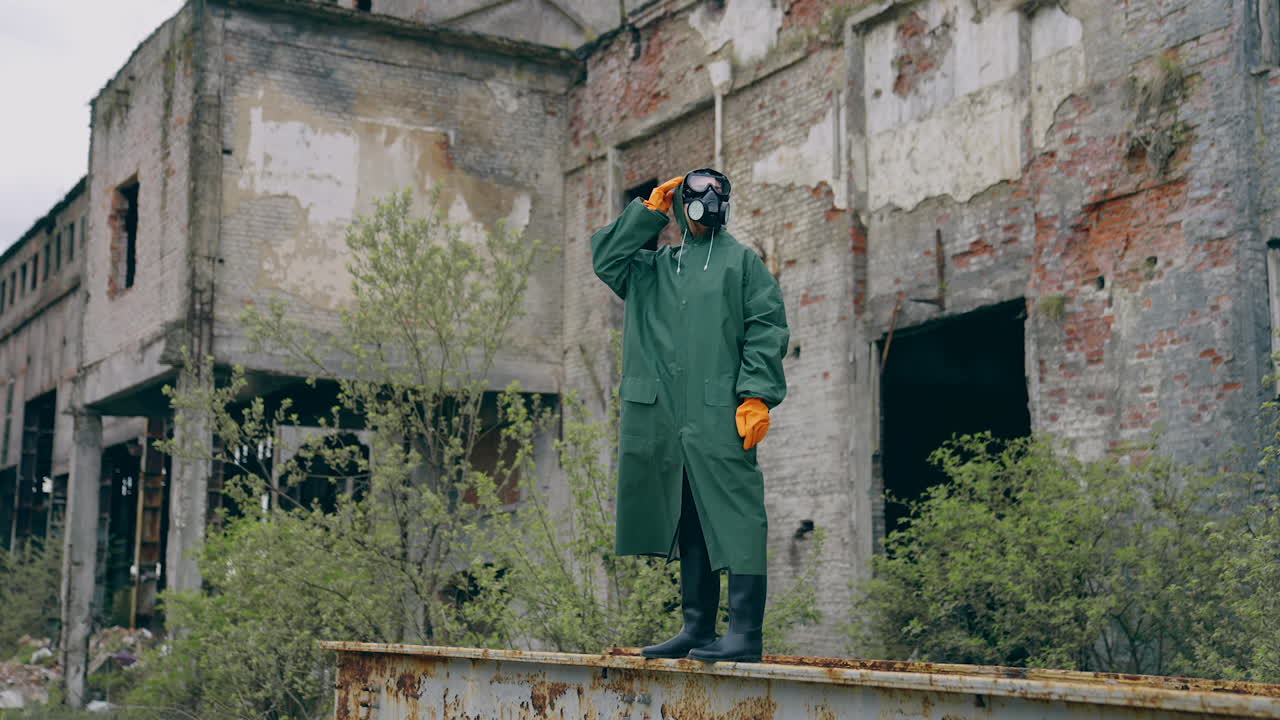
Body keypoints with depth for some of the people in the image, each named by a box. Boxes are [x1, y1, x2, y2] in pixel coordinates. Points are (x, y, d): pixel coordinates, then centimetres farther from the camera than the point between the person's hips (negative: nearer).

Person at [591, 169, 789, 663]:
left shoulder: (741, 261, 7)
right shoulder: (654, 267, 21)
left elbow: (767, 330, -1)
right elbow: (606, 259, 12)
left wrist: (756, 397, -12)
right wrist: (649, 211, 11)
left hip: (719, 419, -5)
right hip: (664, 423, 5)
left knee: (734, 522, -9)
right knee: (688, 527, 9)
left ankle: (745, 635, -8)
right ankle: (697, 629, 16)